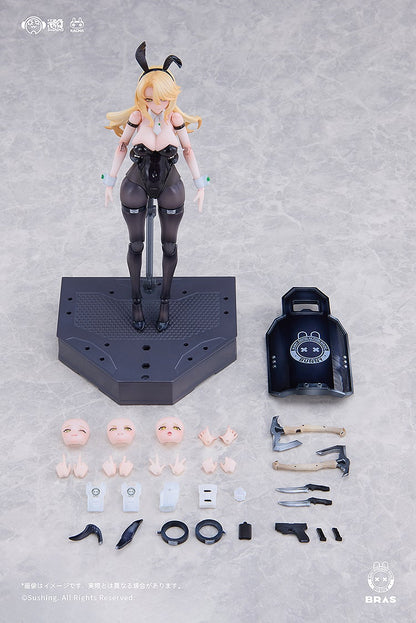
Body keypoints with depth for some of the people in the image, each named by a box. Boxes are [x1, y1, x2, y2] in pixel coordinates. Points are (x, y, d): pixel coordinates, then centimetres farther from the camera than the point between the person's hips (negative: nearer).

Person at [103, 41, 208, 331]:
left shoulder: (176, 119, -17)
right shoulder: (136, 117, -18)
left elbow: (188, 150, -2)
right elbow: (122, 146, -2)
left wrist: (201, 185, -1)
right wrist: (110, 182, 3)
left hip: (170, 188, 1)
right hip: (136, 187, 0)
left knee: (169, 246, 11)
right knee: (136, 245, 11)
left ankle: (165, 301, 31)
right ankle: (137, 299, 31)